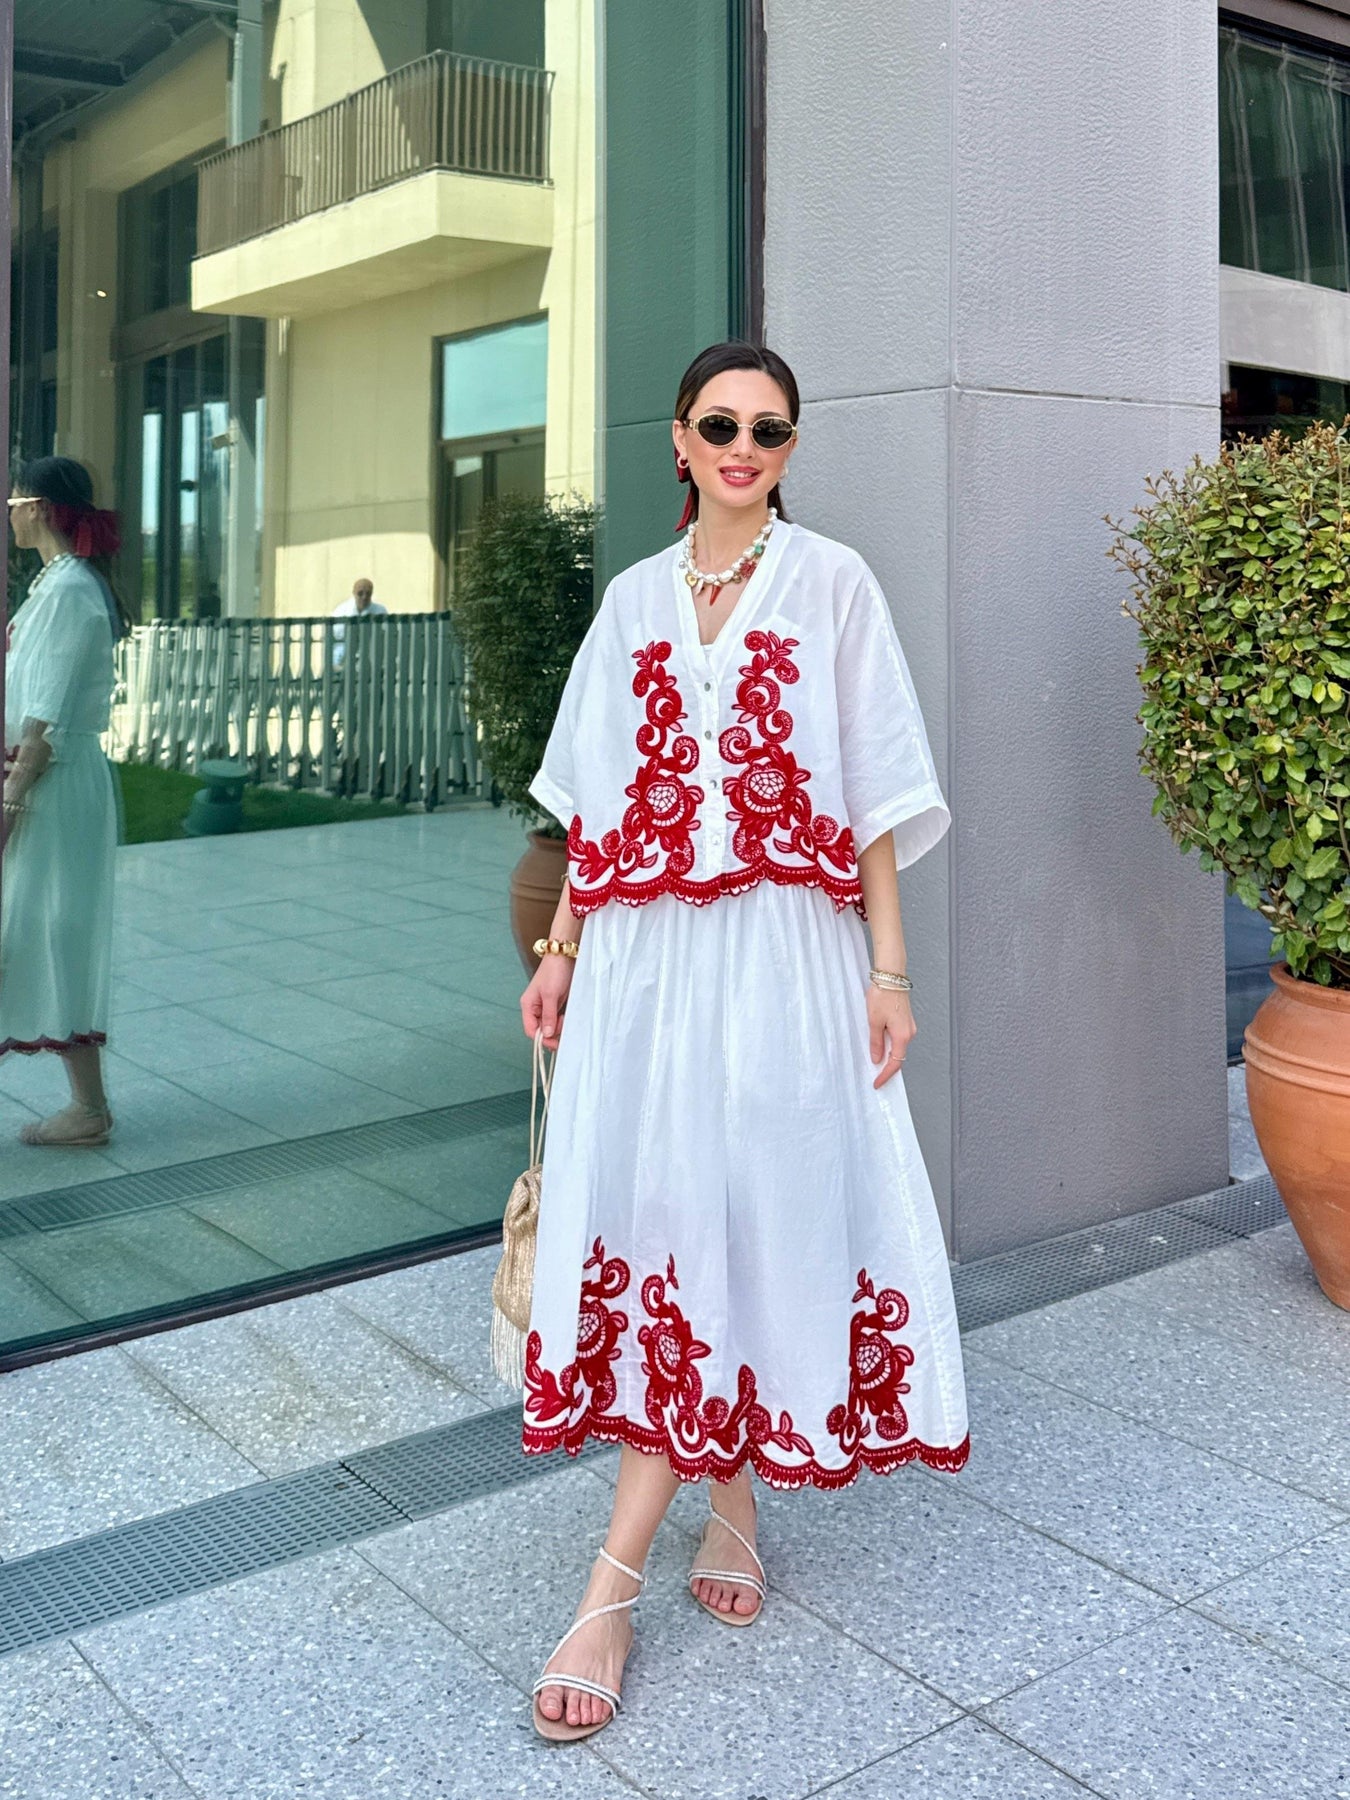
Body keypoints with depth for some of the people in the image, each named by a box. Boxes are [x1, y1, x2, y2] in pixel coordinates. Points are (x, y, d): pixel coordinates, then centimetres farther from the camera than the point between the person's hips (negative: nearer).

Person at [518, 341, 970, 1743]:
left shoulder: (831, 582, 4)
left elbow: (874, 790, 0)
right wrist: (561, 946, 10)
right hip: (644, 952, 3)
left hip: (780, 947, -3)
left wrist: (889, 967, -5)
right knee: (672, 1220, 1)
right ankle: (730, 1511, 20)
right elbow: (597, 797, 15)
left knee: (748, 1219, -4)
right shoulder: (635, 598, 13)